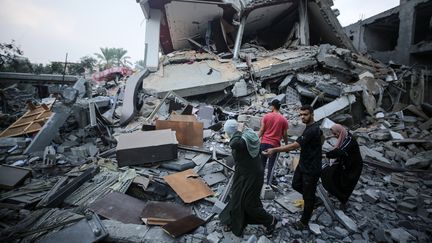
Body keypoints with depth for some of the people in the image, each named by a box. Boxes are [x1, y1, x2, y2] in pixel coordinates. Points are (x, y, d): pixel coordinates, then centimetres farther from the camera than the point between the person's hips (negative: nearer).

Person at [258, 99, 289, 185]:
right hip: (275, 144, -1)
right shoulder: (284, 120, -3)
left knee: (262, 162, 15)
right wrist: (287, 144, 14)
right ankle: (269, 181, 20)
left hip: (264, 143, 1)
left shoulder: (266, 116, -4)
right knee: (271, 164, 10)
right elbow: (284, 135, 0)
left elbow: (261, 130, -5)